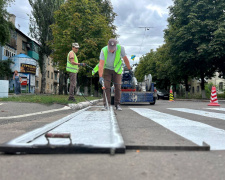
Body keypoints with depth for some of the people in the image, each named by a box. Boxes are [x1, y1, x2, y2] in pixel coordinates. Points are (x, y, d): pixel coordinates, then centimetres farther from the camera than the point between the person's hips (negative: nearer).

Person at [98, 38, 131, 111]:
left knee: (118, 87, -2)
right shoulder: (103, 50, -27)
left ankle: (117, 105, 7)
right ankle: (106, 105, -1)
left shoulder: (120, 48, -23)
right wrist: (101, 77, -43)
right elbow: (101, 64, -34)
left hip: (117, 69, 1)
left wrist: (129, 69, -1)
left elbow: (125, 59, -8)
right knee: (106, 87, -8)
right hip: (107, 69, -1)